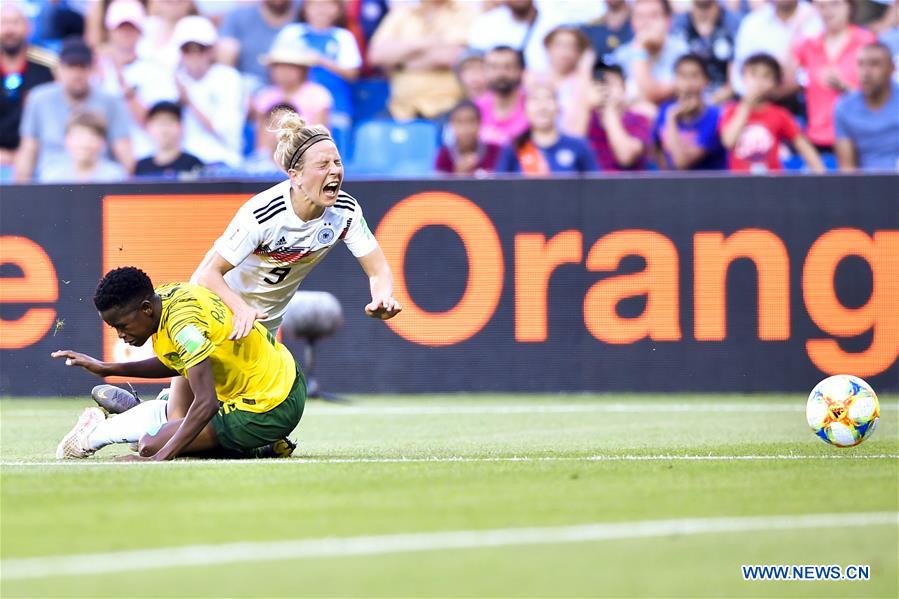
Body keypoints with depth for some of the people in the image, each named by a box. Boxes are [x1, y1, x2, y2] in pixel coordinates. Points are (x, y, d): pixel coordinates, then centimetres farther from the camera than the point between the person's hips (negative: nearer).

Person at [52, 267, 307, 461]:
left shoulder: (183, 323, -27)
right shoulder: (165, 294, -1)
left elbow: (206, 403, -33)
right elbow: (173, 364, 17)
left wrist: (159, 457, -35)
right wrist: (107, 369, 12)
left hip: (267, 410, -9)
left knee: (151, 445, -7)